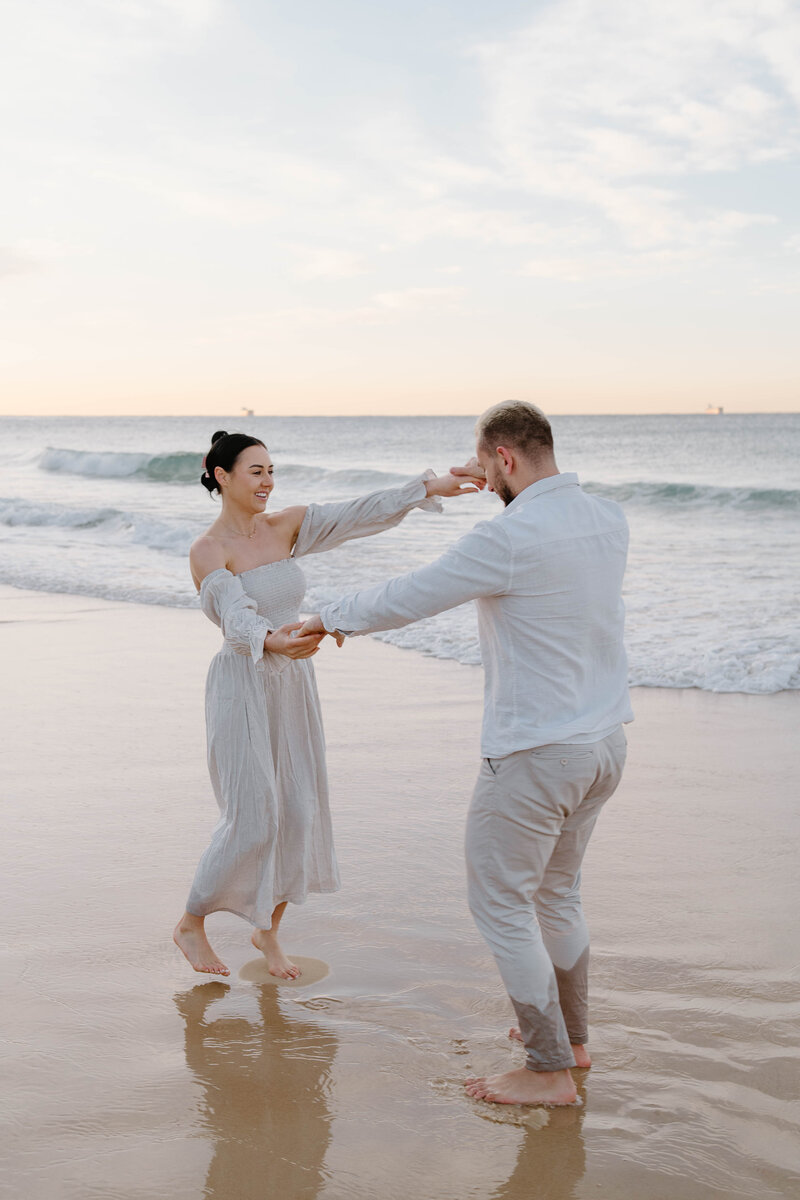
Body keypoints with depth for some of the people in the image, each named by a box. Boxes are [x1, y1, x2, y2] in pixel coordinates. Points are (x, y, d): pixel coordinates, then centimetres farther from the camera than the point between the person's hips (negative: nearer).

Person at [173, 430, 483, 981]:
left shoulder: (285, 527, 4)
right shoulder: (208, 551, -13)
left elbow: (358, 514, -5)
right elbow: (236, 616, -29)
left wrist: (428, 487, -16)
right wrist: (271, 641, -51)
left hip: (294, 686, 6)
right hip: (242, 690, -6)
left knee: (300, 813, 6)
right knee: (251, 822, -4)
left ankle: (268, 930, 25)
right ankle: (191, 925, 19)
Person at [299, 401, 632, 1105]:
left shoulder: (508, 539, -21)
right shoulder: (610, 522, 2)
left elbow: (406, 599, -10)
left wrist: (331, 618, 7)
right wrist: (509, 489, 36)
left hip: (535, 754, -8)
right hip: (605, 743, 8)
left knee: (500, 904, 6)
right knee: (555, 891, 24)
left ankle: (549, 1070, 12)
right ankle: (568, 1035, 37)